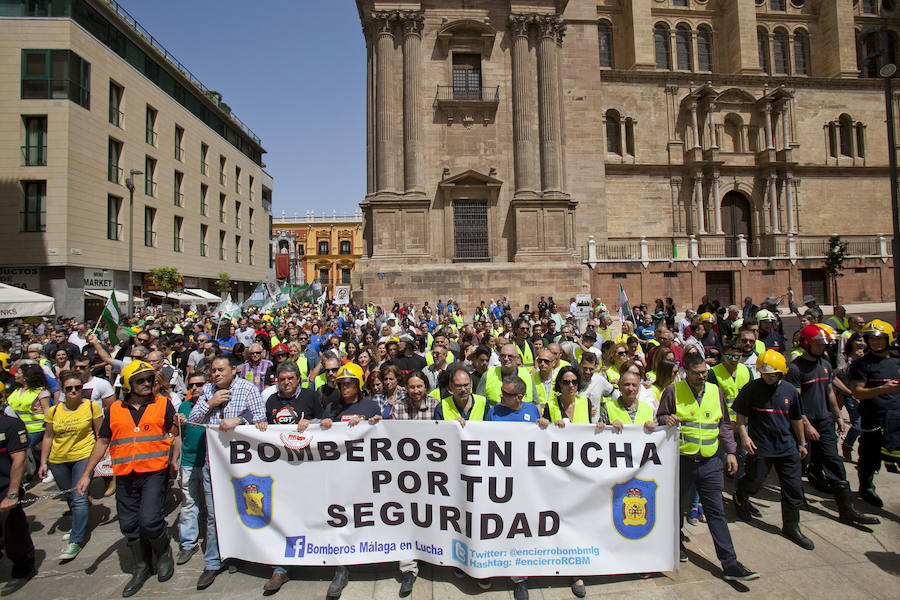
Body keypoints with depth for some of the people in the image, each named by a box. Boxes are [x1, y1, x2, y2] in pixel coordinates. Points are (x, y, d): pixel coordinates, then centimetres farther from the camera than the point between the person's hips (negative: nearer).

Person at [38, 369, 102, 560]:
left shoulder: (92, 406, -7)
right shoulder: (54, 411, 2)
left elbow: (99, 432, -2)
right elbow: (48, 437, 10)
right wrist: (43, 462, 7)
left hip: (84, 457, -4)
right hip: (58, 460, 4)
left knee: (79, 498, -9)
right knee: (69, 497, 17)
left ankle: (76, 540, -1)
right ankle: (80, 525, 40)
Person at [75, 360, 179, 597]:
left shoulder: (163, 405, 1)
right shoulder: (115, 410, 8)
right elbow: (102, 442, 15)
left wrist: (174, 459, -5)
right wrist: (86, 474, 12)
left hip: (155, 473, -4)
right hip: (125, 477, 4)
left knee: (149, 520, -13)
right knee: (129, 525, 11)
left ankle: (163, 552, 17)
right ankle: (142, 567, 31)